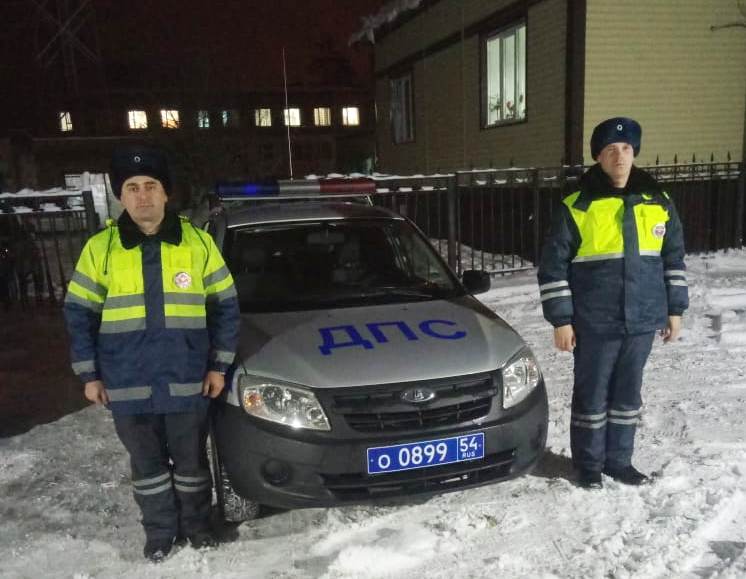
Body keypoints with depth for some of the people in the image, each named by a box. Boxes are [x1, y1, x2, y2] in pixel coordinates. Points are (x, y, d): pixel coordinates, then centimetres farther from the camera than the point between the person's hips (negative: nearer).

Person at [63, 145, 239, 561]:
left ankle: (198, 525, 36)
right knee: (147, 465, 16)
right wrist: (89, 374, 1)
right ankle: (160, 532, 36)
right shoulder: (100, 248, -2)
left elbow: (226, 305, 1)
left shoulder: (198, 242, -3)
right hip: (127, 386, 1)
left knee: (191, 461, 15)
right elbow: (79, 313, 4)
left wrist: (219, 364, -2)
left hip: (188, 382, -1)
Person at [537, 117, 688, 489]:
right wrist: (561, 320, -11)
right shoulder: (577, 207, -8)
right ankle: (589, 463, 24)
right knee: (592, 395, 7)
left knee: (627, 393, 15)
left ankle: (619, 459, 31)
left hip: (643, 321, 4)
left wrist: (675, 309, 12)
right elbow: (553, 266, -8)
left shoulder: (659, 203, 5)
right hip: (595, 324, -4)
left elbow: (673, 258, 14)